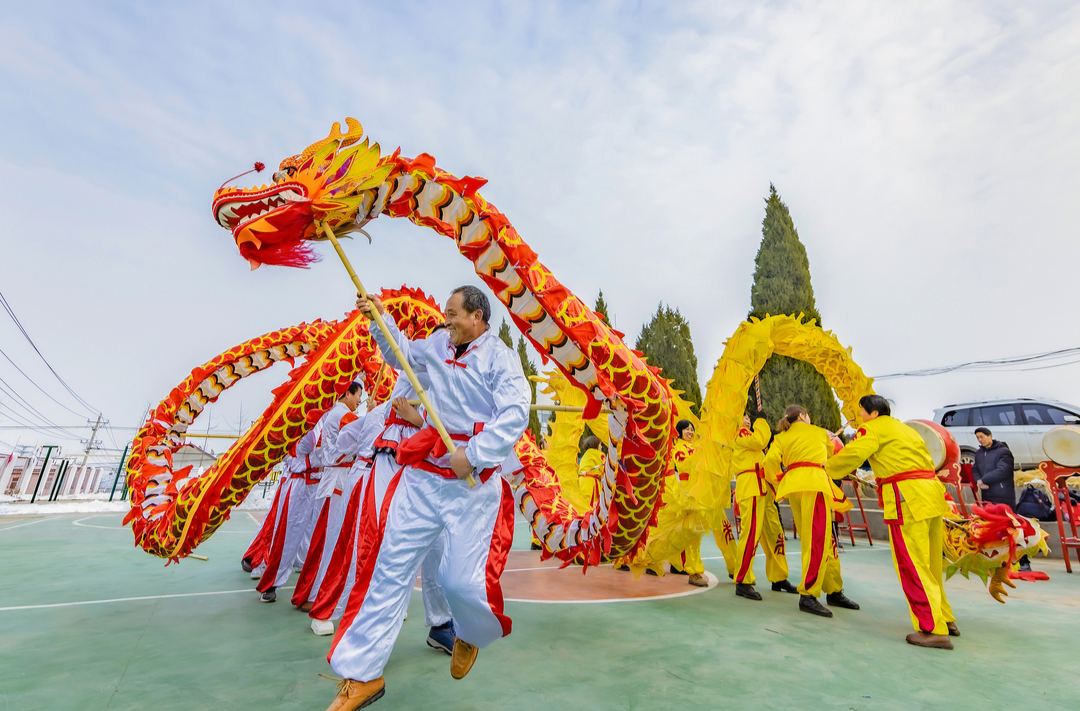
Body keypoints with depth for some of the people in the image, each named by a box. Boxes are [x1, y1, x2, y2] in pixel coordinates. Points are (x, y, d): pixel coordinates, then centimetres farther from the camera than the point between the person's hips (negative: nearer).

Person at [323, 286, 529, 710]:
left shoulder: (500, 357, -8)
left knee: (463, 578, -5)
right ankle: (362, 675, 24)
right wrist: (380, 321, 20)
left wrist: (474, 455, -25)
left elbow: (514, 414, -20)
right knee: (390, 564, 7)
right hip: (425, 472, 6)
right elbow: (401, 354, 31)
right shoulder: (438, 345, 12)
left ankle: (472, 635, 34)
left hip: (476, 480, -5)